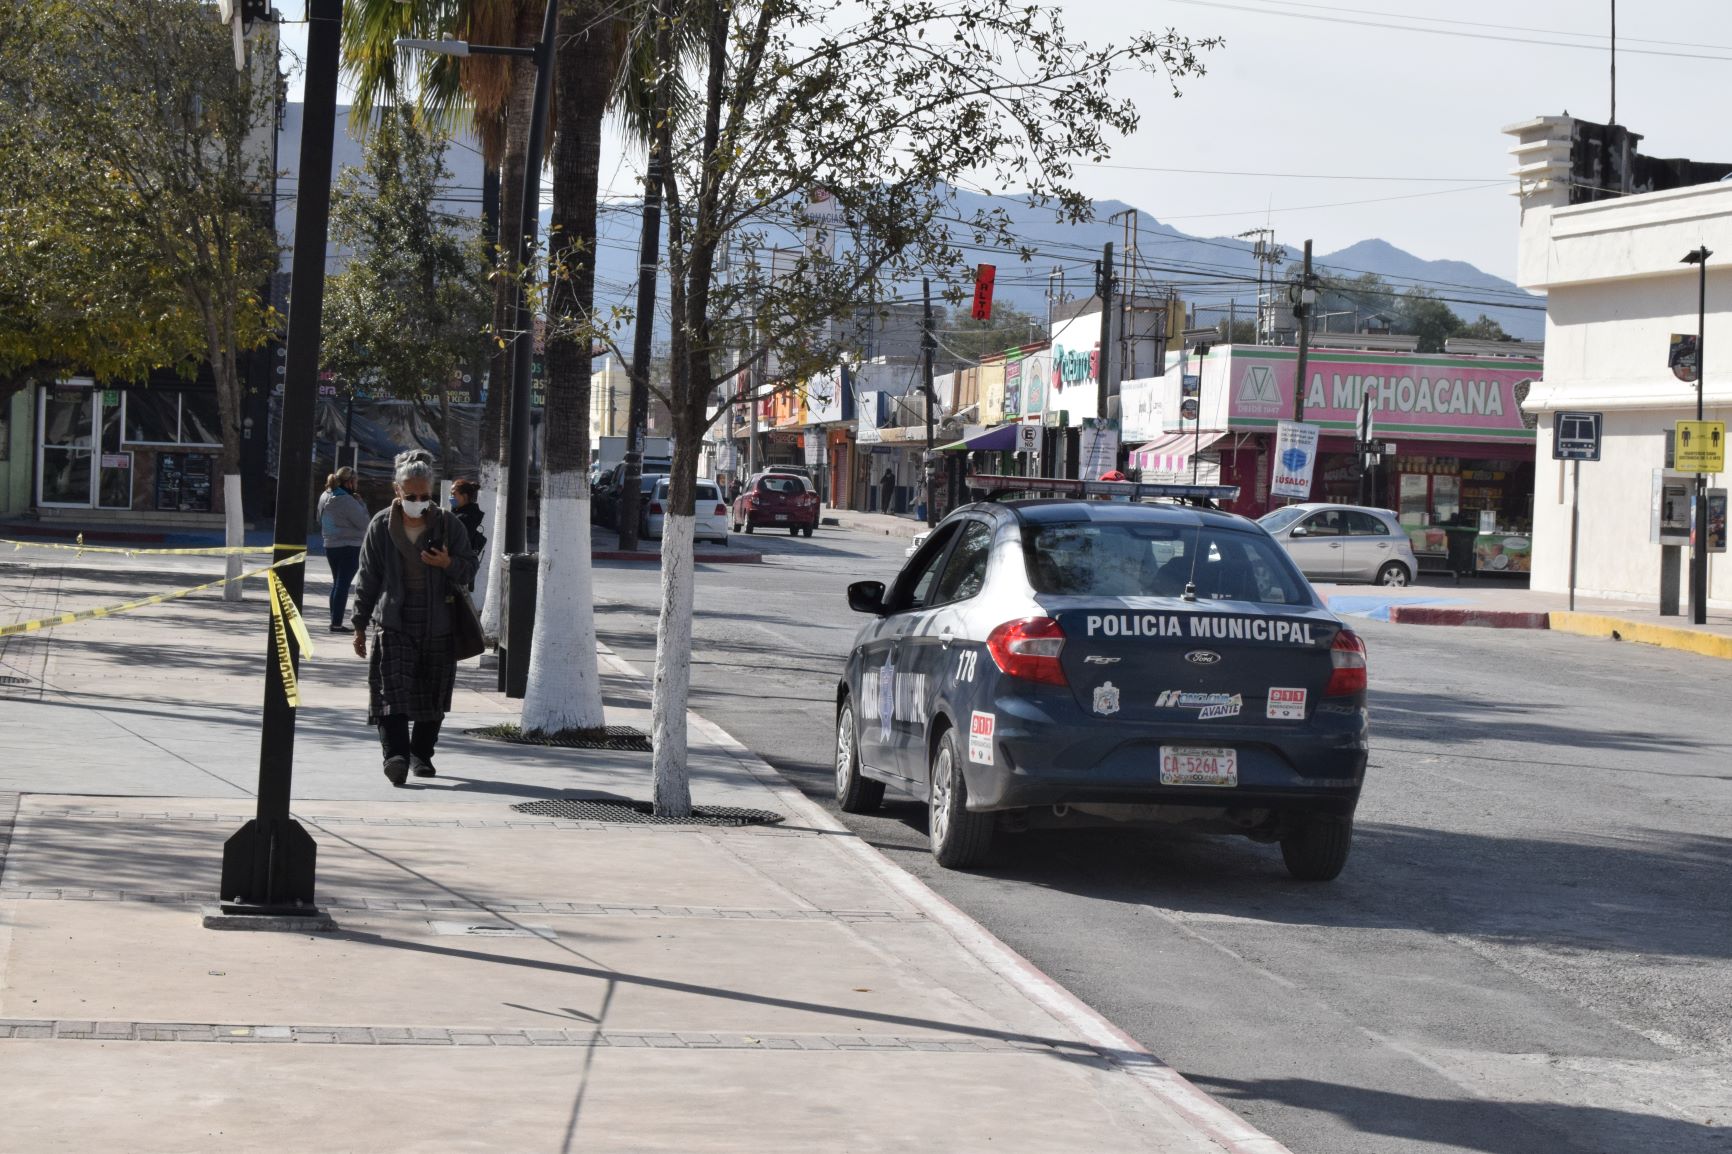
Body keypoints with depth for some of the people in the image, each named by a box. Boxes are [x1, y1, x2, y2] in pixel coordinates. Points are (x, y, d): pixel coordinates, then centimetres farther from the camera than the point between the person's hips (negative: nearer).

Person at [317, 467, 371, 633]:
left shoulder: (324, 497, 8)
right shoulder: (346, 500, -19)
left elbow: (321, 521, 20)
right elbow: (364, 522, -16)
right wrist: (360, 502, -7)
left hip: (330, 546, 8)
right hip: (349, 547, -8)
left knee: (336, 583, 16)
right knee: (343, 584, -5)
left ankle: (335, 621, 18)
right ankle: (336, 623, -6)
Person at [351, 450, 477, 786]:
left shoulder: (449, 525, 2)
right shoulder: (381, 526, 2)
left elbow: (470, 570, 6)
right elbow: (367, 579, 8)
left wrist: (449, 564, -18)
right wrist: (361, 626, 7)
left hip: (438, 625, 1)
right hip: (393, 623, -1)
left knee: (432, 694, 7)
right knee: (392, 689, -16)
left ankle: (422, 754, 22)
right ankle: (396, 754, -25)